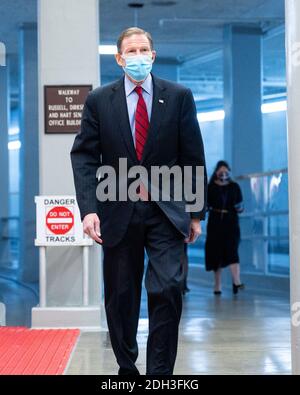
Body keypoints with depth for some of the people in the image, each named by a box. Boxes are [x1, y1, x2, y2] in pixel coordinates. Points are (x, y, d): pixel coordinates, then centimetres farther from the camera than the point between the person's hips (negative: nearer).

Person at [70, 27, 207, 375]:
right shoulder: (98, 100, 3)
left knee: (167, 289, -12)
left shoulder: (179, 96, 2)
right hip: (118, 212, 1)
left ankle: (160, 372, -2)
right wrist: (89, 208, -13)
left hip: (166, 212, -1)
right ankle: (126, 367, 26)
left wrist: (196, 213, 3)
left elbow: (193, 156, 4)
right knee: (120, 297, 9)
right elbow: (84, 157, 0)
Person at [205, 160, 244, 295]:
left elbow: (240, 206, 10)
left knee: (232, 250, -13)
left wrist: (240, 208, -11)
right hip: (215, 222, 0)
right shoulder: (211, 187, 4)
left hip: (231, 221, 0)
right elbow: (206, 205, 3)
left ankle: (236, 282, -25)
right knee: (216, 252, 2)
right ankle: (217, 285, 9)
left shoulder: (234, 186, 8)